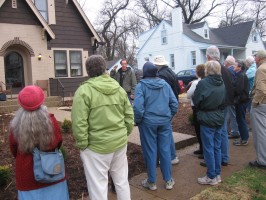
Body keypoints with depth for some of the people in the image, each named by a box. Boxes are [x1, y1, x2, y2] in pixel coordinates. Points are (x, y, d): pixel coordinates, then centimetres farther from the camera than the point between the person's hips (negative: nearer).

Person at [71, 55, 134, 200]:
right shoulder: (119, 89, 5)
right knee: (122, 181, 21)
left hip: (97, 146, -5)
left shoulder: (84, 90, -13)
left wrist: (82, 144, -7)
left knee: (98, 186, 9)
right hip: (120, 143, 6)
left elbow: (79, 123, -18)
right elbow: (129, 116, 8)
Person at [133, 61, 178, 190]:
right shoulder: (165, 84, 6)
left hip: (148, 122, -3)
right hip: (165, 122, 4)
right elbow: (174, 103, 5)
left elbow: (138, 107, -16)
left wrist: (137, 121, -2)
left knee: (150, 152, 6)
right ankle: (169, 181, 21)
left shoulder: (141, 85, -7)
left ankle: (152, 182, 19)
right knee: (165, 150, 11)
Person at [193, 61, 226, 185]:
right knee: (217, 148, 15)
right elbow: (224, 102, 11)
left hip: (207, 120, -6)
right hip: (219, 119, 6)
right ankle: (217, 174, 25)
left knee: (208, 149, 3)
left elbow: (196, 101, -11)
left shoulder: (203, 83, -16)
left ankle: (211, 177, 11)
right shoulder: (222, 83, 3)